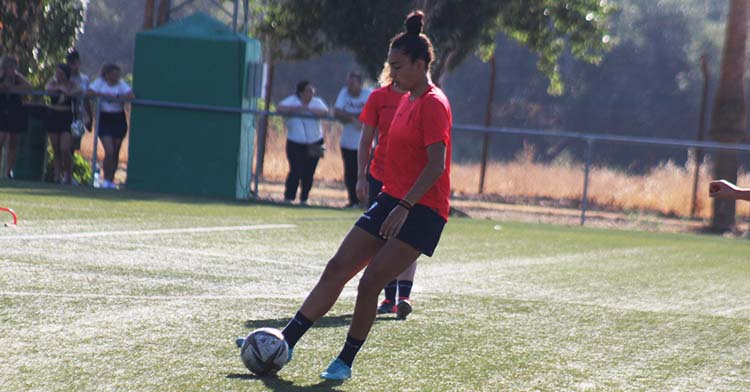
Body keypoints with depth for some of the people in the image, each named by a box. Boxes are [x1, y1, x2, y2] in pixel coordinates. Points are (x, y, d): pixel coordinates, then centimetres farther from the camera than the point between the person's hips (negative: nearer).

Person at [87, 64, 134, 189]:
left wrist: (116, 96, -16)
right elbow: (89, 92, -11)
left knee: (115, 153, 6)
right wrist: (103, 95, -15)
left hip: (118, 119, 2)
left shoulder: (121, 83, 3)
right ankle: (106, 180, -2)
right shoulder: (100, 82, 2)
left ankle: (111, 180, 19)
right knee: (109, 151, -13)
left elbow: (131, 96, -10)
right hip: (104, 118, -2)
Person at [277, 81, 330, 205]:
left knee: (308, 173, 3)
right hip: (295, 144, -3)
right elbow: (281, 108, -16)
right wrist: (296, 108, -28)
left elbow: (325, 111, -14)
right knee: (296, 171, -13)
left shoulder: (317, 102, 6)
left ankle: (303, 199, 16)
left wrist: (309, 109, -28)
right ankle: (288, 198, -4)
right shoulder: (293, 100, 0)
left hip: (314, 143, 3)